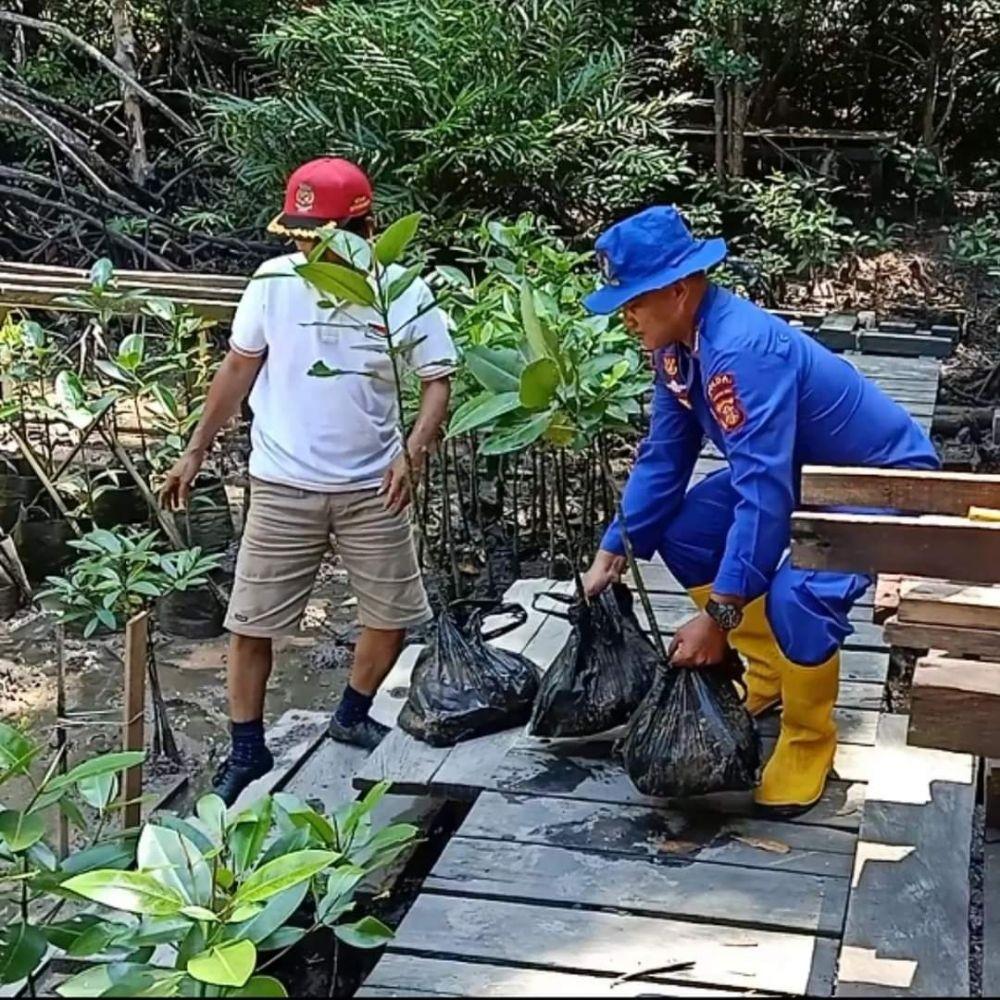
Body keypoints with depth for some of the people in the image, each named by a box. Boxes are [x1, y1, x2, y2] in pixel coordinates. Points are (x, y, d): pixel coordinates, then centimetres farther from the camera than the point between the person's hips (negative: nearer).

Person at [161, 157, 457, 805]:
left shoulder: (407, 296, -9)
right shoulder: (275, 283, -8)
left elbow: (438, 383, -5)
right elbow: (238, 369, 3)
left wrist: (413, 452, -23)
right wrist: (197, 451, 5)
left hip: (373, 489, 1)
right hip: (283, 487, 0)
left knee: (393, 616, 10)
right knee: (252, 624, 4)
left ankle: (352, 717, 36)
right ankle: (247, 752, 22)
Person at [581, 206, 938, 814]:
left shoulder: (743, 349, -35)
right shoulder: (677, 345, -7)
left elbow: (763, 493, -38)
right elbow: (664, 458, 2)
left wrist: (719, 614, -36)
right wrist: (614, 551, -1)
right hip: (805, 473, 10)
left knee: (797, 596, -31)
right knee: (681, 532, 5)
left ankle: (810, 738, -3)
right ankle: (770, 671, 20)